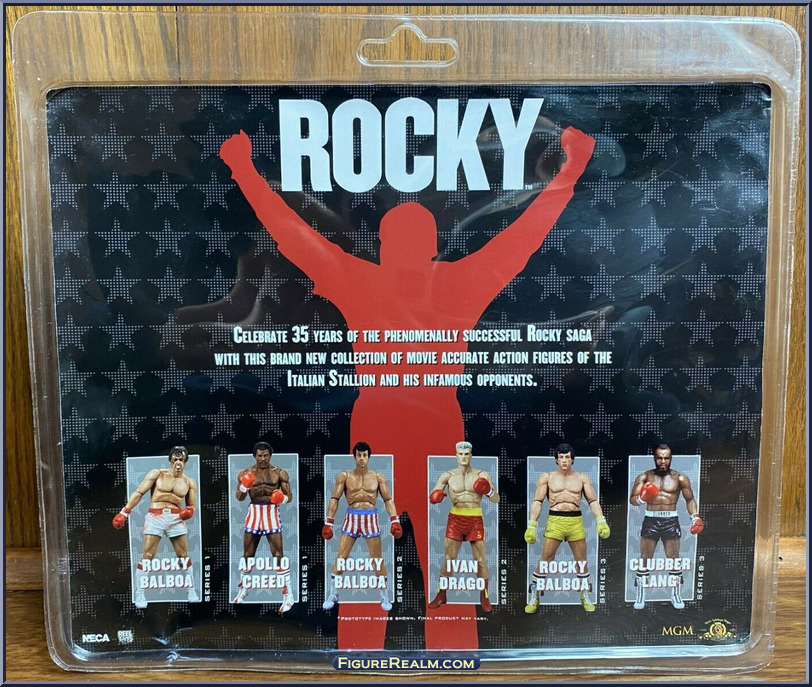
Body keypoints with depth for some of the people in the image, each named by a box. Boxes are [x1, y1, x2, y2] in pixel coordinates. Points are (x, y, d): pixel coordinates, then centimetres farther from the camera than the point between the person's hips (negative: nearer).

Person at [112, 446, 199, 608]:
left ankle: (191, 591, 19)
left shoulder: (190, 482, 9)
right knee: (147, 556, -5)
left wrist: (189, 511, -9)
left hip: (176, 519, 2)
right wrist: (124, 512, -6)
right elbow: (139, 493, 0)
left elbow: (191, 506, 14)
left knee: (184, 556, 6)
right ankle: (139, 594, 7)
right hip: (155, 517, -2)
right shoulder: (157, 474, 2)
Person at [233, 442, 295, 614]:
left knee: (278, 555, -6)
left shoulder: (280, 473, -1)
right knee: (248, 554, 14)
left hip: (272, 514, -2)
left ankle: (288, 595, -1)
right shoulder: (246, 473, 1)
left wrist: (283, 499, -25)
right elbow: (239, 498, -5)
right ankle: (243, 589, 34)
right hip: (254, 514, 2)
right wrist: (244, 487, -26)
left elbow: (289, 495, -2)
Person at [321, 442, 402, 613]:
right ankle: (333, 595, 16)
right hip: (351, 518, 0)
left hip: (371, 518, 0)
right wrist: (328, 522, -5)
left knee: (378, 560, 5)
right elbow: (334, 499, 1)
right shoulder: (345, 476, 2)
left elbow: (388, 499, 4)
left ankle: (385, 597, 19)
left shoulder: (378, 477, 4)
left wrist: (395, 520, -8)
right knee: (340, 558, 0)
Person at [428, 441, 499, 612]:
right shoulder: (448, 476, 0)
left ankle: (484, 598, 19)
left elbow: (496, 500, -1)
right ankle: (441, 595, 19)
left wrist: (489, 491, -22)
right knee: (448, 560, 5)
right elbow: (432, 495, 1)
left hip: (475, 520, 0)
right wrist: (436, 496, -22)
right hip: (455, 519, 0)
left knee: (481, 561, 4)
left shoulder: (482, 475, -1)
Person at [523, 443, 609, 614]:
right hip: (555, 521, -2)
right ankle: (534, 597, 9)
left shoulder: (582, 478, 11)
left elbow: (593, 501, 9)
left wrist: (601, 521, -6)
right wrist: (531, 525, -5)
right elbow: (537, 502, 3)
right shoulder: (547, 477, 7)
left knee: (582, 561, 9)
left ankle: (585, 596, 28)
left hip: (576, 521, 2)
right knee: (545, 560, -3)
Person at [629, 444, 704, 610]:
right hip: (650, 520, 0)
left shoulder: (680, 478, 2)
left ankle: (676, 595, 23)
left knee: (674, 559, 8)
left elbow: (690, 500, 11)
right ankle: (640, 596, 13)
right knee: (644, 559, 4)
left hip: (671, 521, 1)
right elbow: (632, 499, -7)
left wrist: (695, 517, -4)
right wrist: (642, 499, -29)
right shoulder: (644, 477, -1)